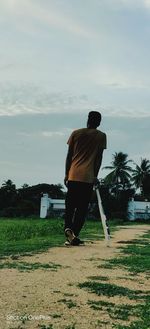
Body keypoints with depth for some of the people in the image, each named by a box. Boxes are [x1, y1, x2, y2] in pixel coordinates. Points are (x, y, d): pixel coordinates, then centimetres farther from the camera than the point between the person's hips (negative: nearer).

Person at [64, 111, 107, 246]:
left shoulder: (76, 133, 8)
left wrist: (67, 174, 14)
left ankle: (68, 228, -12)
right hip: (88, 176, -1)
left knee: (70, 205, 10)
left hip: (73, 175, 1)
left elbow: (69, 156, 8)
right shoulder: (101, 136, 6)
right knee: (82, 208, 6)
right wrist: (95, 176, 7)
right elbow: (99, 158, 3)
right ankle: (74, 235, 2)